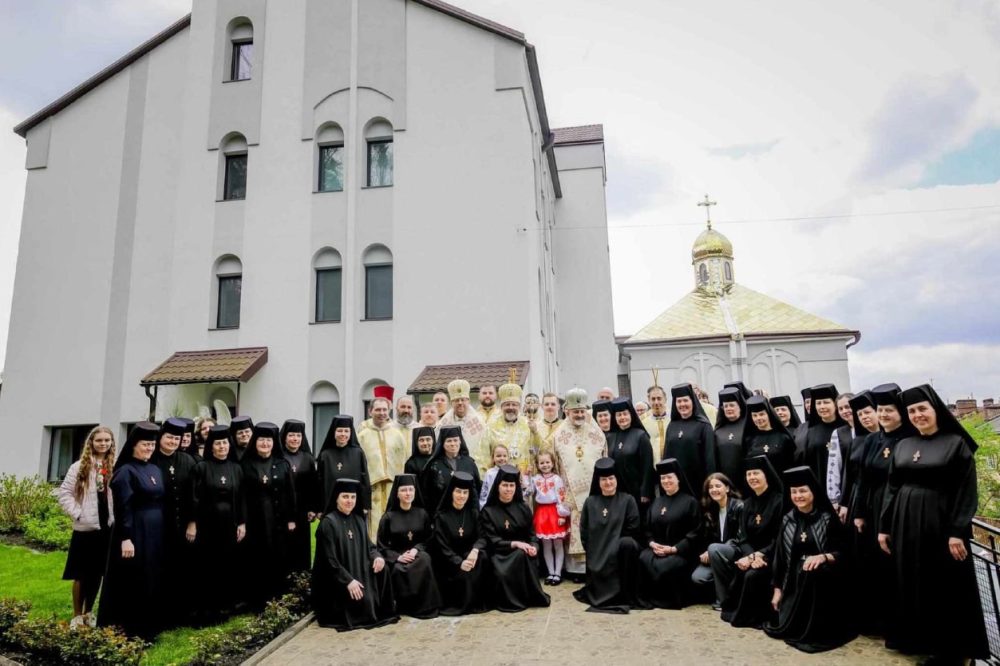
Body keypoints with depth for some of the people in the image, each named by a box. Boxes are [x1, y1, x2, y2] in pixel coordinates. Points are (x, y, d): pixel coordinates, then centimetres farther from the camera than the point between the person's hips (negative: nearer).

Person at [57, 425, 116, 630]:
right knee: (82, 574, 7)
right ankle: (77, 615, 22)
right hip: (85, 528, -2)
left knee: (97, 572, 12)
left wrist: (117, 516, -2)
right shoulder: (79, 467, -4)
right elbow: (64, 494, -3)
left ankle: (88, 613, 28)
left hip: (107, 528, 2)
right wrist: (77, 514, -10)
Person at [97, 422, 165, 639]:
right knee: (132, 583, 1)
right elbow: (122, 508, -16)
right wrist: (126, 538, -21)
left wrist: (161, 530, 14)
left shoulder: (155, 470, 11)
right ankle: (128, 629, 13)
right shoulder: (125, 471, -11)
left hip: (155, 532, 8)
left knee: (152, 580, 14)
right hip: (135, 532, -8)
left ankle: (148, 626, 25)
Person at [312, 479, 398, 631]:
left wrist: (377, 556, -13)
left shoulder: (359, 520, 8)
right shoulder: (328, 522, -14)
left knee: (381, 568, -17)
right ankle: (344, 611, 7)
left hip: (359, 571, 7)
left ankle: (381, 610, 0)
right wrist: (348, 580, -23)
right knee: (362, 600, -24)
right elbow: (329, 559, -17)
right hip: (337, 577, -7)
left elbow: (368, 545, 11)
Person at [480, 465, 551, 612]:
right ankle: (510, 599, -13)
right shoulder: (488, 511, -2)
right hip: (500, 555, -3)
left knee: (526, 556, -30)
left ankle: (530, 596, -12)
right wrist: (515, 544, -22)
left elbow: (531, 534, 8)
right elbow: (492, 541, -9)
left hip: (522, 551, 3)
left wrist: (534, 547, -15)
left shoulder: (523, 508, 9)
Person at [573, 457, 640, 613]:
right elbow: (584, 532, 8)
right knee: (600, 591, -17)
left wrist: (614, 542, -8)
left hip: (620, 551, -1)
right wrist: (593, 551, -3)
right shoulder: (590, 502, 9)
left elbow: (633, 529, -3)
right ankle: (606, 593, 22)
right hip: (597, 555, 2)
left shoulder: (627, 500, 2)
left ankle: (626, 595, -24)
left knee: (626, 543, -36)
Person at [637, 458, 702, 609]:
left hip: (681, 552, -4)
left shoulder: (690, 501, 1)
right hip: (656, 548, 4)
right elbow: (647, 529, 17)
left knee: (663, 567, -33)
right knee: (643, 560, -28)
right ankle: (650, 596, -10)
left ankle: (672, 598, -6)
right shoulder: (656, 502, 18)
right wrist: (652, 543, -5)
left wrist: (674, 548, -14)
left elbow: (695, 532, -5)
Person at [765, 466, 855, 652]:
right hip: (795, 581, 4)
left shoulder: (828, 519, -4)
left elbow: (841, 553, -5)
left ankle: (816, 628, -14)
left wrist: (822, 557, -27)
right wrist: (777, 589, 6)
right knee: (784, 626, -10)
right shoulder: (788, 520, 7)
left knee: (814, 573, -38)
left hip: (822, 580, -3)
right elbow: (779, 556, 9)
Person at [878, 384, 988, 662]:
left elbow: (967, 491, -9)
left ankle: (949, 649, 18)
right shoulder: (903, 446, 8)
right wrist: (883, 526, 6)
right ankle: (917, 640, 25)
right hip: (905, 523, 5)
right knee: (910, 585, 11)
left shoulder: (957, 443, -6)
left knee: (945, 589, 4)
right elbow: (891, 488, 9)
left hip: (940, 523, -5)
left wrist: (957, 532, -16)